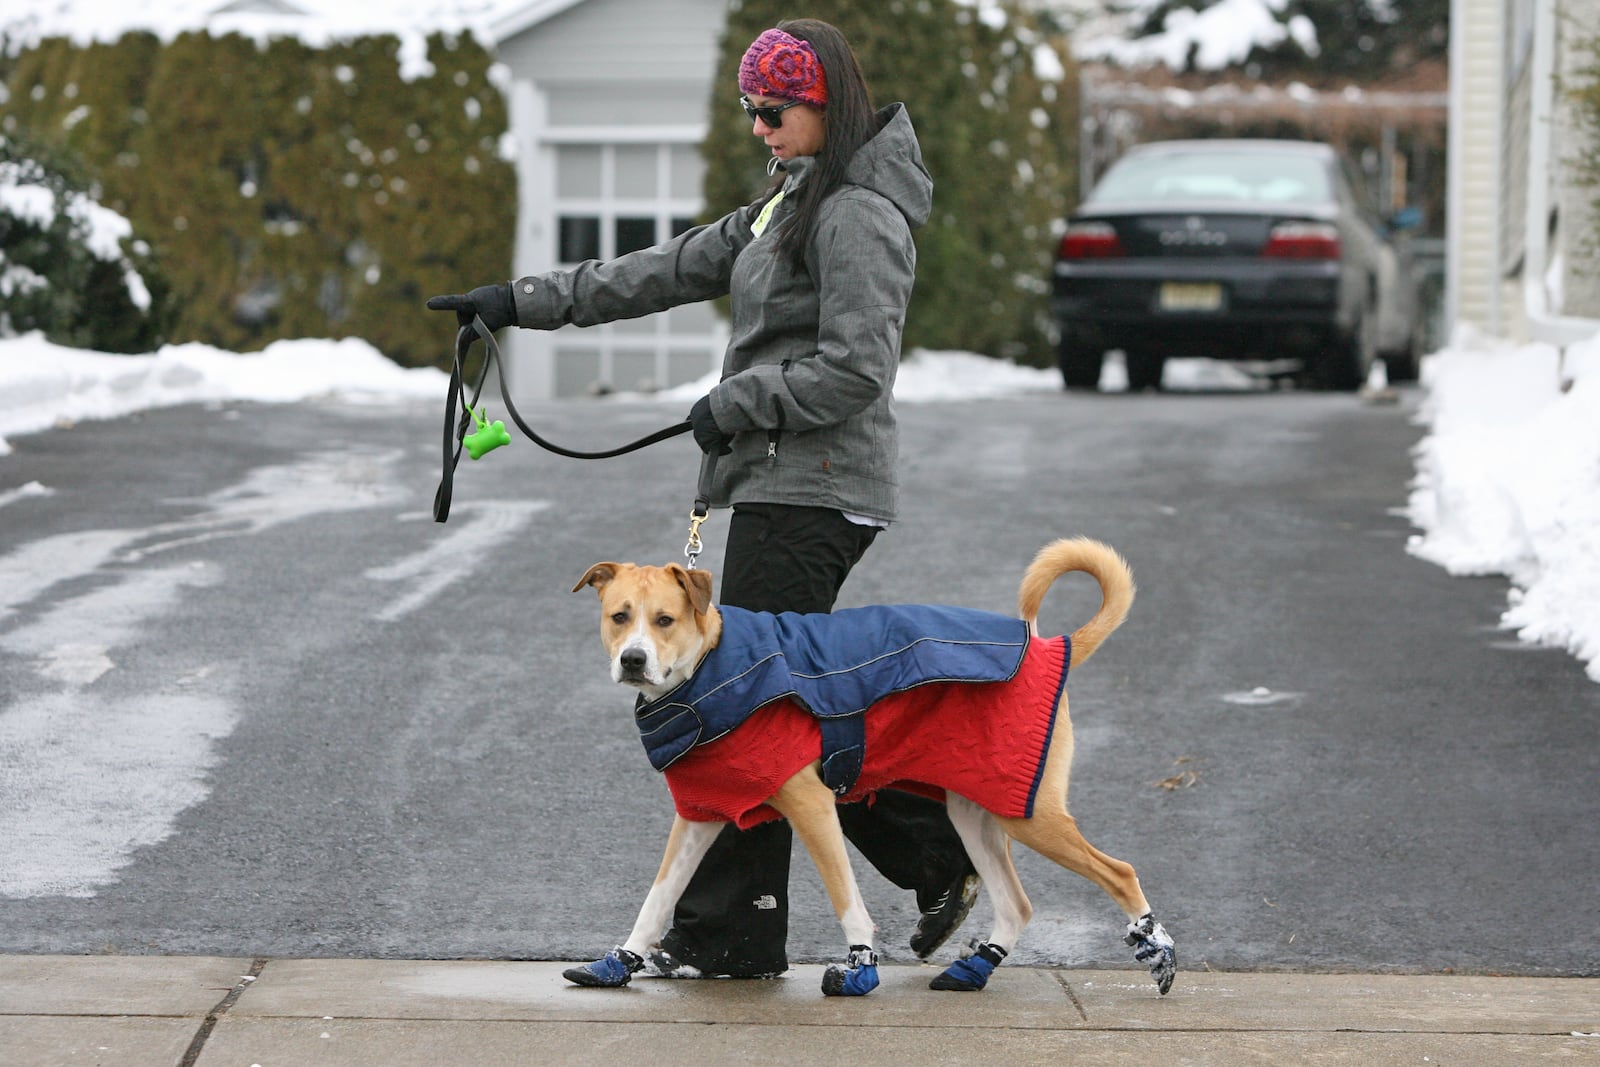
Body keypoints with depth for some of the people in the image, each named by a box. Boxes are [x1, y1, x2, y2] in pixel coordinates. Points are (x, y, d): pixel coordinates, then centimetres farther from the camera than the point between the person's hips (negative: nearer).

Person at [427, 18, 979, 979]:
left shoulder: (859, 216, -13)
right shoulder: (790, 206, 19)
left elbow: (854, 371, -21)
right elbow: (672, 271, 19)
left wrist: (734, 405, -12)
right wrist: (526, 302, 14)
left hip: (814, 494, -10)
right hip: (782, 486, 10)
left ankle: (730, 934, 0)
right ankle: (940, 852, 15)